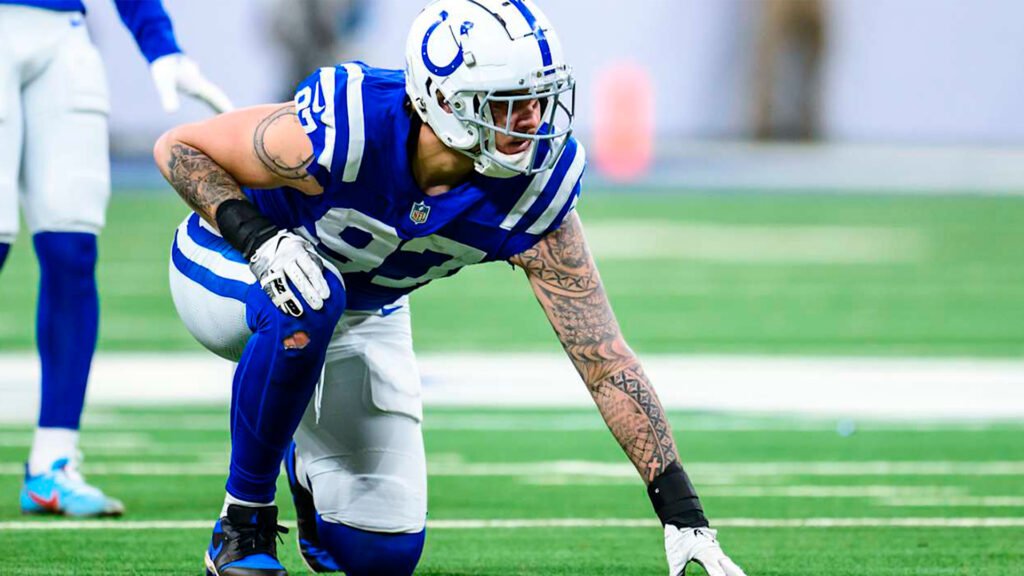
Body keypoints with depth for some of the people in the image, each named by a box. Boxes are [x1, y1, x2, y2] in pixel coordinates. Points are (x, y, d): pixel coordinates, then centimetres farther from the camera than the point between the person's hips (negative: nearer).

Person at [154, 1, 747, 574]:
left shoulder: (531, 198, -27)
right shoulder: (347, 130, -38)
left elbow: (608, 363, -24)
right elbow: (179, 147, -23)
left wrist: (683, 513, -29)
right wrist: (257, 238, -41)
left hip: (365, 312, 4)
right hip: (232, 273, -4)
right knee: (309, 302, -41)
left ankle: (307, 454, 32)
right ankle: (244, 520, -19)